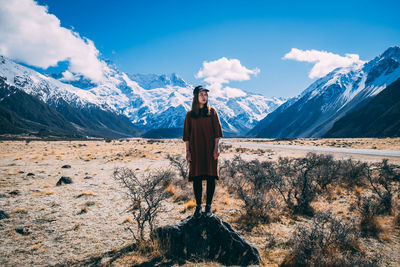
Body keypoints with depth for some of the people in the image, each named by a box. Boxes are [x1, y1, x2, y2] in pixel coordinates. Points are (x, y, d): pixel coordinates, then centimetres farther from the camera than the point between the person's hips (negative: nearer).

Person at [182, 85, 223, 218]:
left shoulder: (212, 112, 4)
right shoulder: (190, 114, 6)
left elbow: (217, 131, 2)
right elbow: (186, 134, 6)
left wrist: (216, 147, -6)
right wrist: (188, 151, 0)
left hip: (210, 149, 0)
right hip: (196, 149, 0)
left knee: (211, 177, 2)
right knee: (196, 177, 1)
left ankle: (208, 205, 15)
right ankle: (198, 206, 13)